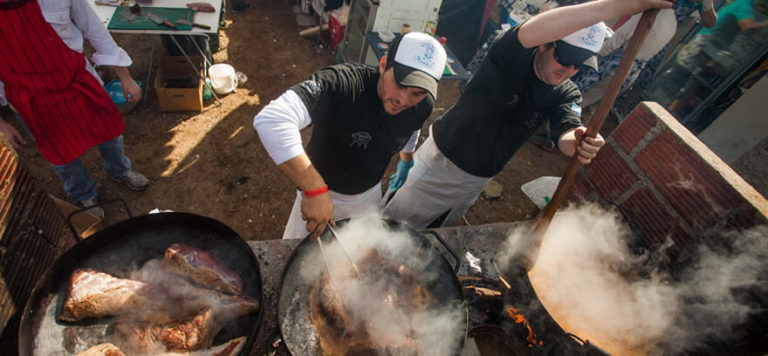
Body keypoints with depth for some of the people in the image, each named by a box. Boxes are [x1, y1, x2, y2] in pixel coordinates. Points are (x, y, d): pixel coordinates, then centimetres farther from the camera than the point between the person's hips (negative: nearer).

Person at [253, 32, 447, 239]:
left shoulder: (423, 105, -19)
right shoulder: (342, 84, -39)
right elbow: (271, 120, -53)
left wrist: (406, 162, 23)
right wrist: (315, 190, -55)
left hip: (370, 194, 4)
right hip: (320, 190, -4)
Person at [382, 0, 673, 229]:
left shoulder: (566, 95, -7)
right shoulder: (512, 60, -23)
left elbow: (565, 131, -26)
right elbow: (529, 32, -46)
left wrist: (576, 142, -51)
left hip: (477, 181, 5)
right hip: (441, 161, -4)